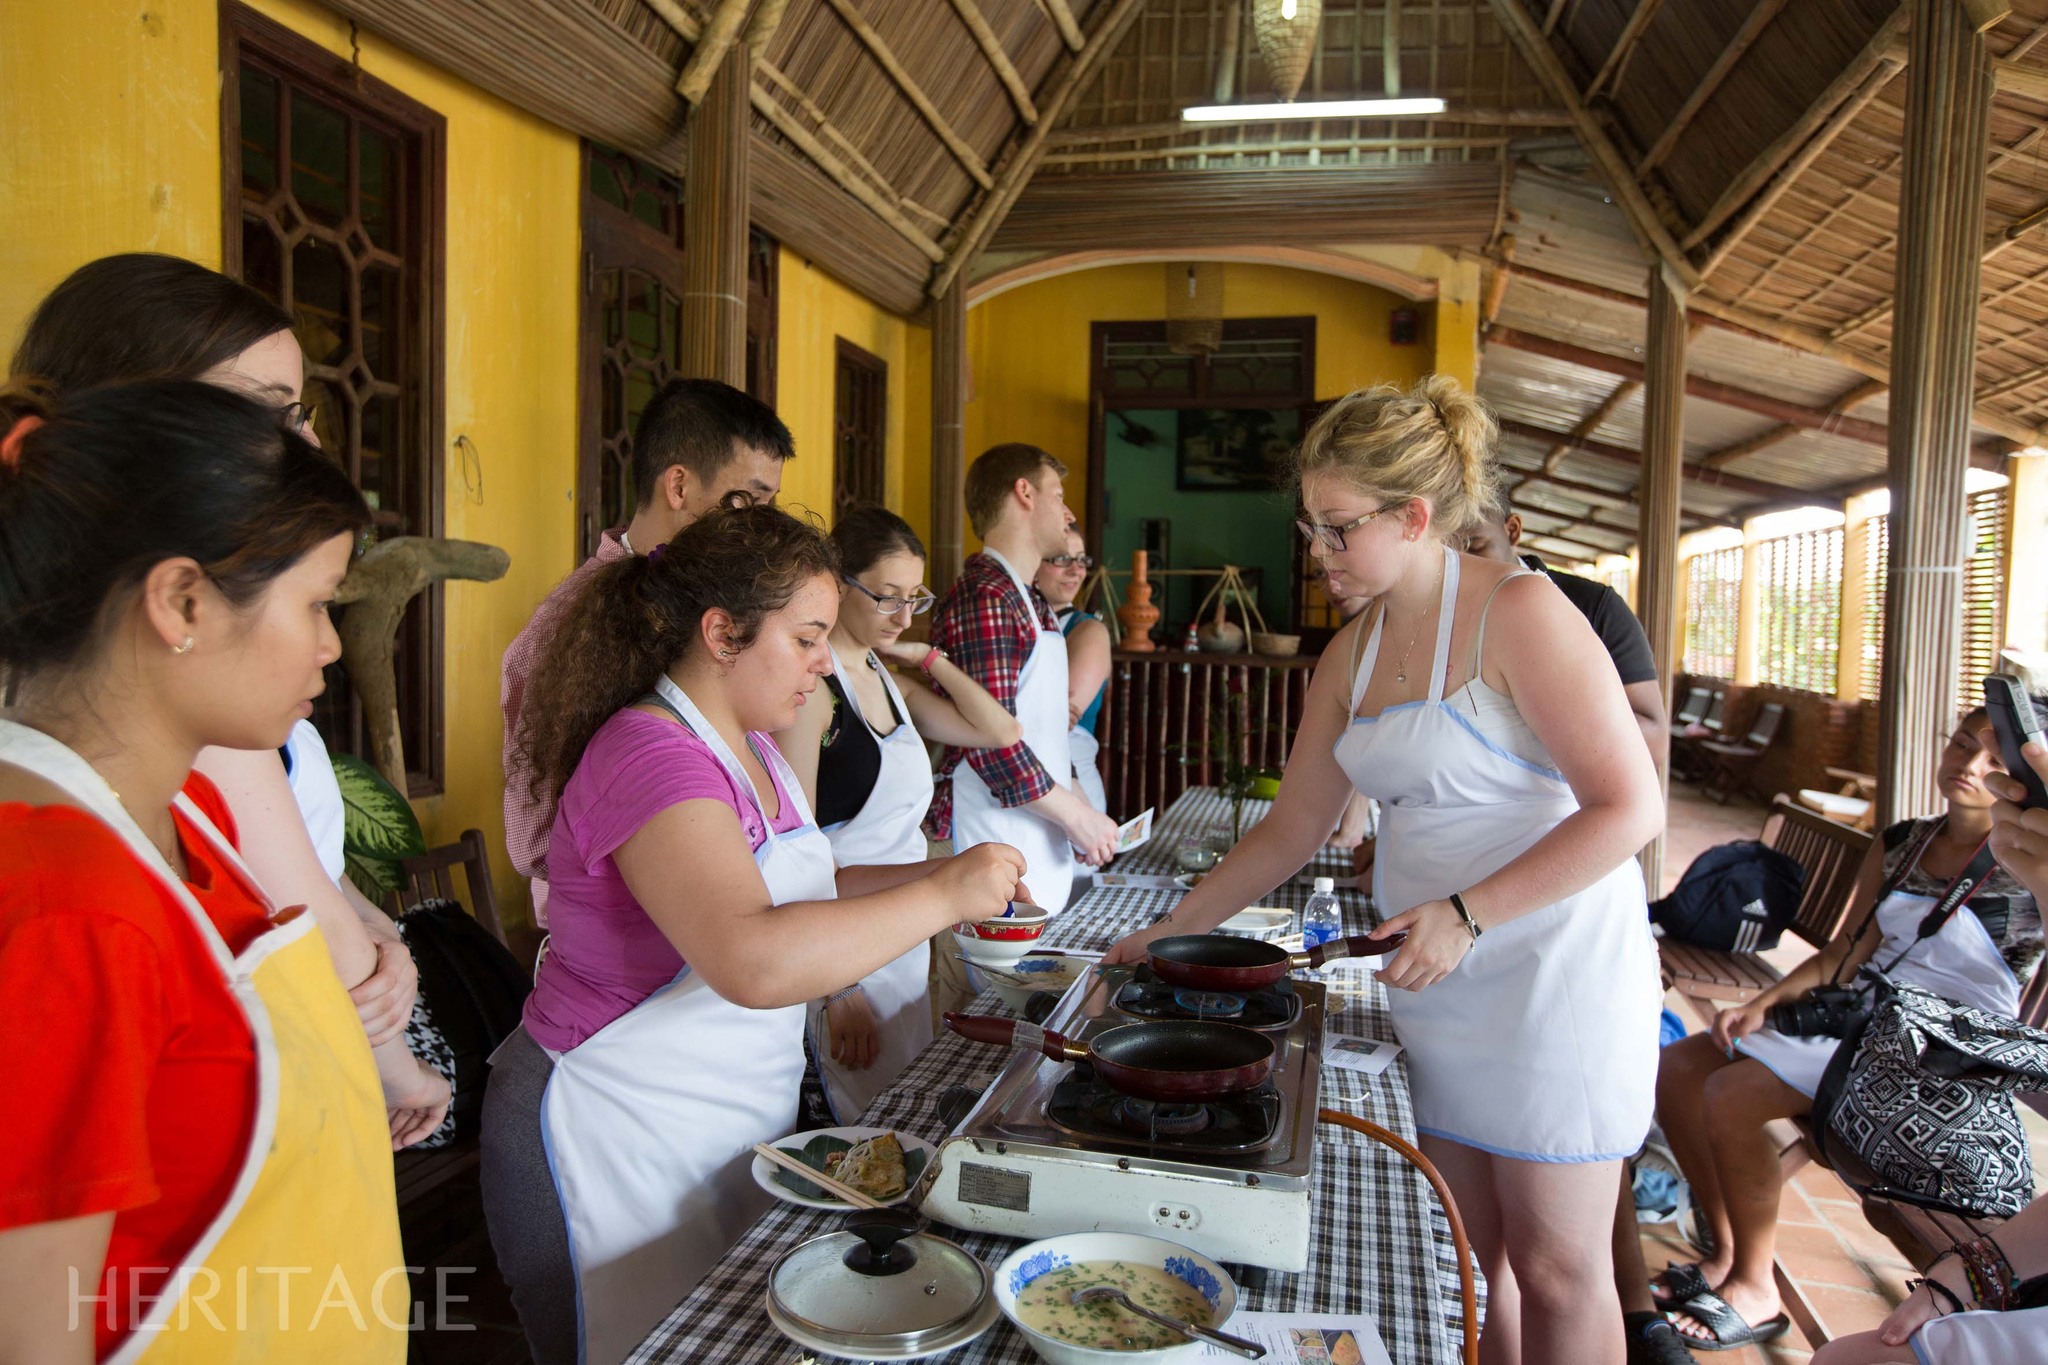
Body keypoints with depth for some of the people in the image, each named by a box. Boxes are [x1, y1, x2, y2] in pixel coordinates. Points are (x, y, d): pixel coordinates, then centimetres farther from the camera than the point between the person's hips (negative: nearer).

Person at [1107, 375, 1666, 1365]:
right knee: (1477, 1253, 15)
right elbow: (1294, 827, 14)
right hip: (1436, 986, 7)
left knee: (1556, 1270, 5)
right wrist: (1177, 929, 11)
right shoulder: (1353, 654, 8)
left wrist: (1466, 914, -23)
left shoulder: (1516, 613, -14)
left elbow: (1629, 808, -17)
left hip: (1551, 977, -6)